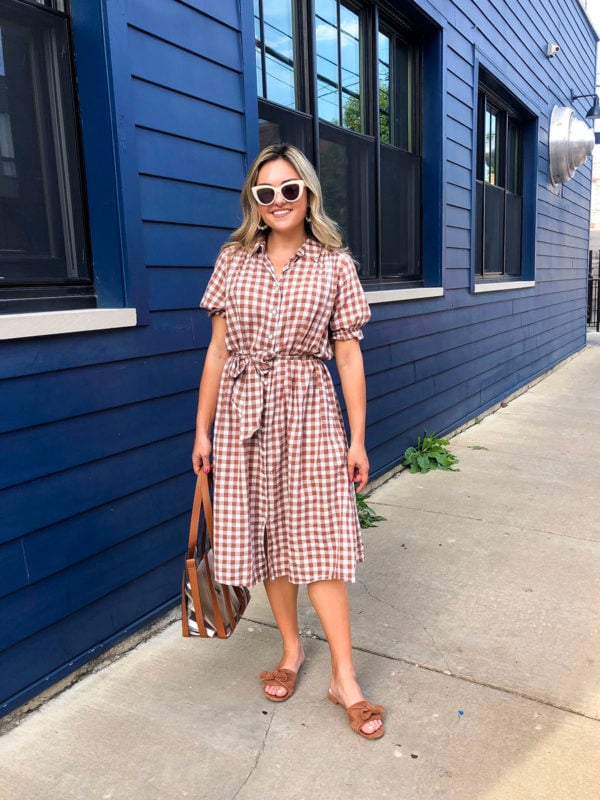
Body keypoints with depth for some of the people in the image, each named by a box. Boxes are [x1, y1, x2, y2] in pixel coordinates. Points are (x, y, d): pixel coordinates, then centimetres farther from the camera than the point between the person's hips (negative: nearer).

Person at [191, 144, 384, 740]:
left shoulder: (335, 266, -1)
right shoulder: (233, 261, 4)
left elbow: (348, 357, 0)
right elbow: (218, 351, 6)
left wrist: (357, 439, -1)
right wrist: (202, 430, 6)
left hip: (308, 411, -2)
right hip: (243, 412, 3)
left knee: (318, 539, 0)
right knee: (266, 534, 11)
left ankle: (344, 678, 14)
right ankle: (291, 649, 33)